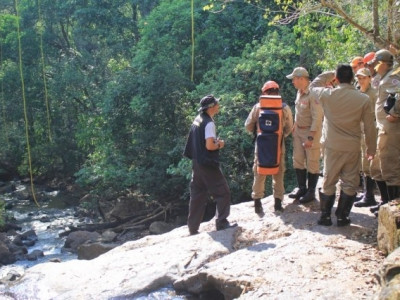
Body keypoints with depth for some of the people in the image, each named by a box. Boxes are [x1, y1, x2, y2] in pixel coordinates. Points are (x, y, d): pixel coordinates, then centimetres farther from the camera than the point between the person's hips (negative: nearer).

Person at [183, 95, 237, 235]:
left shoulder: (197, 120, 12)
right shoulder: (209, 123, -16)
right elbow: (209, 146, -22)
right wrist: (219, 144, -4)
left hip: (197, 163, 9)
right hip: (208, 164, -9)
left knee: (198, 196, 12)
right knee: (223, 193, 1)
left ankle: (193, 228, 15)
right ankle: (221, 223, 0)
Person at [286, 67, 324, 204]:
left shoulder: (312, 95, -22)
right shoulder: (299, 92, 5)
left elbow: (317, 118, -23)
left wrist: (310, 137, -23)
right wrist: (294, 127, 15)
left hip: (311, 131, -8)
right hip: (299, 131, 9)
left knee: (312, 163, 4)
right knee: (298, 160, 15)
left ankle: (311, 191, 15)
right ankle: (301, 187, 29)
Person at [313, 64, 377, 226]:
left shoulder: (328, 95, -9)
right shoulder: (364, 99, -7)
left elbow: (314, 87, 14)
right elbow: (370, 127, -1)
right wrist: (371, 148, 9)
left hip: (332, 147, 0)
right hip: (353, 147, 0)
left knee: (329, 181, 11)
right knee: (349, 183, 10)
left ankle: (325, 216, 16)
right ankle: (342, 217, 14)